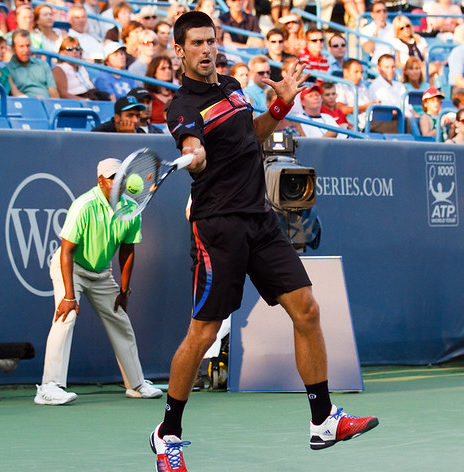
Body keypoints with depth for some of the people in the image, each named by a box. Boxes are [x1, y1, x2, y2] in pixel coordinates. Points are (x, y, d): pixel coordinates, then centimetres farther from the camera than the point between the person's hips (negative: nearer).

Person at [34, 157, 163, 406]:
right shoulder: (84, 206, -28)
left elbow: (127, 251, 3)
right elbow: (67, 251, -28)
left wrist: (124, 290, 3)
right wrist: (69, 296, -32)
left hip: (101, 272, 7)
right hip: (69, 267, -6)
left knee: (121, 323, 10)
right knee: (66, 317, -26)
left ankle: (136, 384, 26)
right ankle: (50, 388, -31)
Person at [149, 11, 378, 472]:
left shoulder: (232, 86, 13)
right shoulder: (183, 105, -11)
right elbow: (194, 153, -31)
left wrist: (281, 105, 12)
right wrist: (192, 154, -54)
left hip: (261, 222, 7)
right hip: (218, 226, -7)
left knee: (307, 310, 1)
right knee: (203, 333, -6)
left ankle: (323, 421, 10)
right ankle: (168, 434, 10)